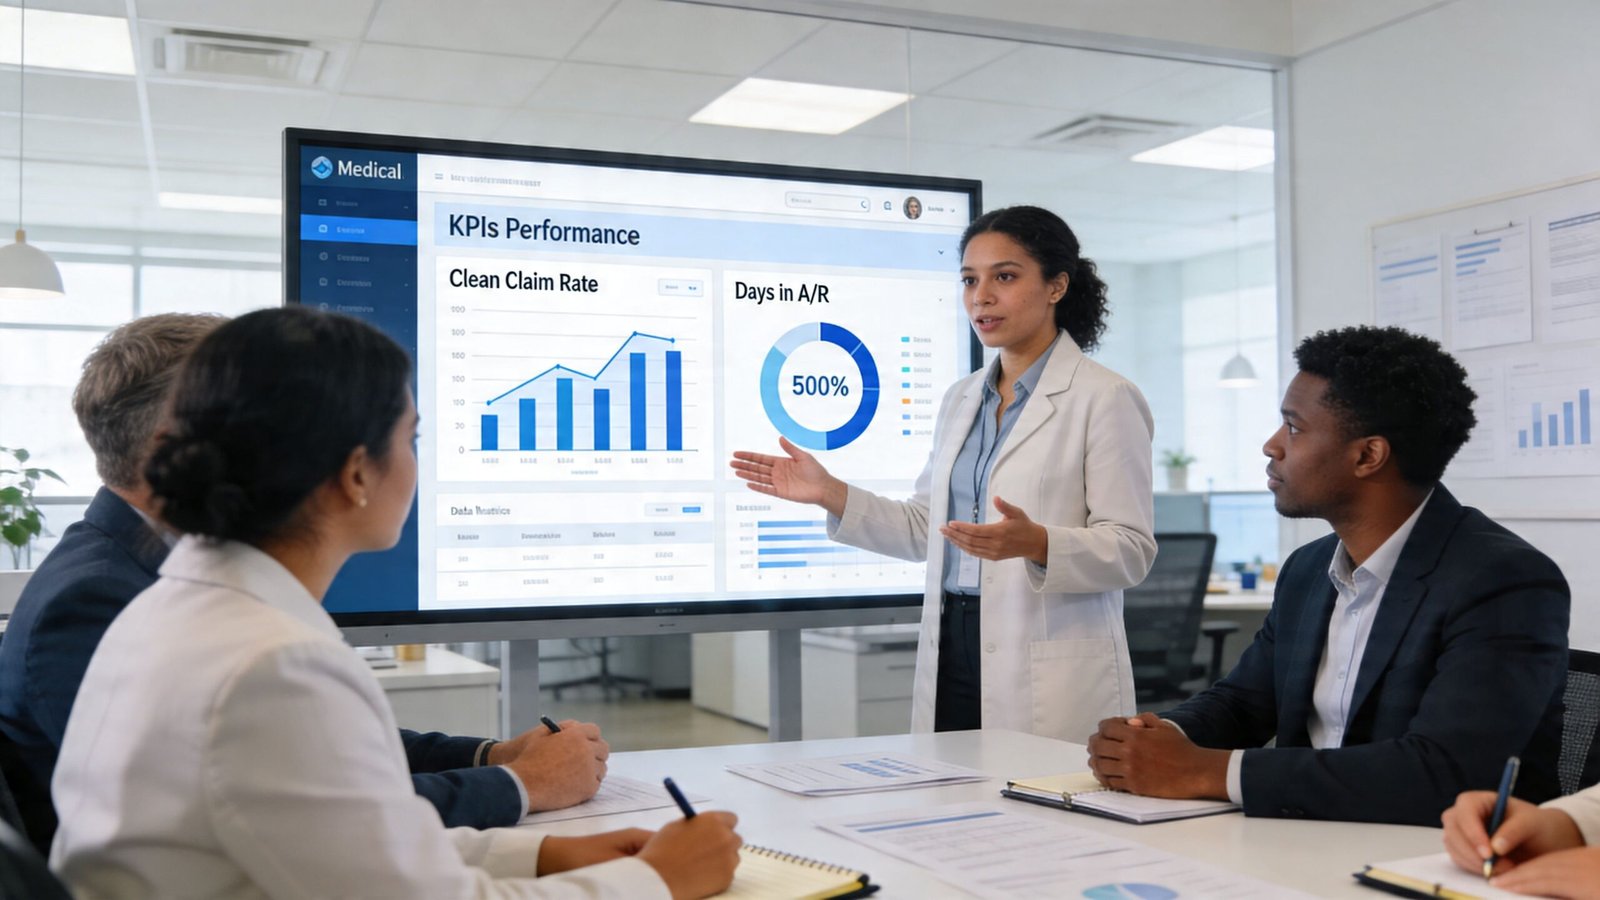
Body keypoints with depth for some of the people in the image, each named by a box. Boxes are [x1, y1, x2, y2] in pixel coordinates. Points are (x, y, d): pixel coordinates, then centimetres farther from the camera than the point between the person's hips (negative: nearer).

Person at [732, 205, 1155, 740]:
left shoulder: (1104, 398, -6)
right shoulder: (961, 400, 14)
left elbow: (1131, 550, -11)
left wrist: (1036, 543, -28)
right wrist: (830, 494, 5)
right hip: (951, 654, 6)